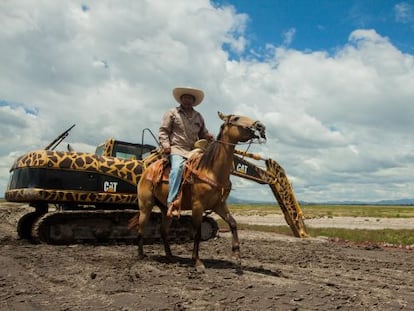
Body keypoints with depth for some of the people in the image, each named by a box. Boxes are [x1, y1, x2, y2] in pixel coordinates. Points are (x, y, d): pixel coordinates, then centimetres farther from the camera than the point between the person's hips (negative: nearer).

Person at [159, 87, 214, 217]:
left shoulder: (199, 116, 23)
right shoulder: (172, 113, 11)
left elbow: (203, 133, 30)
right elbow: (163, 131, 5)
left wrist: (208, 136, 5)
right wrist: (165, 145, -12)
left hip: (194, 150, 5)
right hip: (176, 149, -5)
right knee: (178, 167, -34)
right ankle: (172, 202, -39)